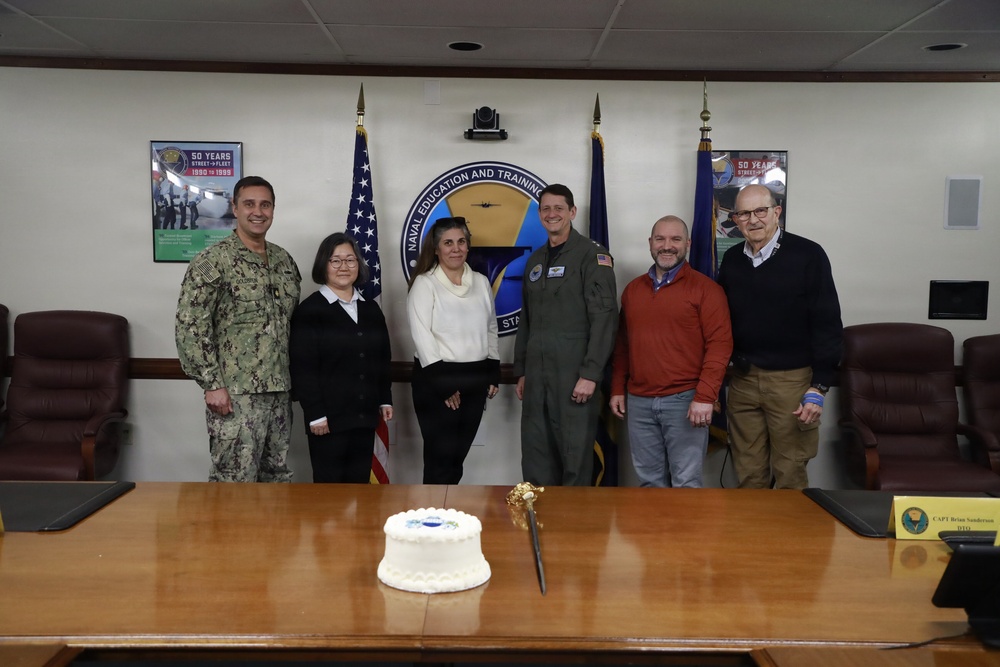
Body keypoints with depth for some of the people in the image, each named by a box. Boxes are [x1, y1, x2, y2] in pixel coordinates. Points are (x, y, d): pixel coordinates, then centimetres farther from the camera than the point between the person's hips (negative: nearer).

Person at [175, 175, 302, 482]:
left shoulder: (284, 260, 11)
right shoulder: (213, 261, -9)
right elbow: (189, 326, -13)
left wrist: (291, 378, 14)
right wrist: (211, 384, -16)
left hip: (279, 391, 7)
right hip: (235, 394, -6)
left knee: (277, 479, 14)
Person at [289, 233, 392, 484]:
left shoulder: (371, 309, 14)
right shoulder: (309, 310, -6)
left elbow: (383, 359, 19)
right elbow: (303, 368, -12)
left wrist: (385, 399, 13)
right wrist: (315, 414, -16)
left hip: (365, 415, 6)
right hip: (329, 416, -6)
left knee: (359, 485, 11)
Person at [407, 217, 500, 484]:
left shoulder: (481, 282, 10)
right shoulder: (425, 283, -6)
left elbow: (491, 329, 17)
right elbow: (422, 336, -13)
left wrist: (493, 374, 10)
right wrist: (443, 383, -17)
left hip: (475, 380, 5)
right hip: (437, 379, -5)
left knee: (458, 455, 12)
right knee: (441, 456, -3)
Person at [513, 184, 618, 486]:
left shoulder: (592, 255, -5)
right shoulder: (535, 260, 17)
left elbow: (604, 317, -12)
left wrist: (590, 373, -18)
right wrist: (521, 371, 17)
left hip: (574, 375, -6)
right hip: (536, 376, 7)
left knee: (575, 458, 0)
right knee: (535, 460, 10)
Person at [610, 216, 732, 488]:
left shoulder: (705, 288, -3)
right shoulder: (632, 289, 14)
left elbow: (720, 343, -9)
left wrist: (705, 396, -15)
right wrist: (618, 389, 13)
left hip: (685, 401, -4)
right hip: (639, 402, 5)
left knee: (686, 483, -1)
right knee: (650, 482, 11)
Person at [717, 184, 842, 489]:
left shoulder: (808, 255, -8)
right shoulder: (731, 259, 8)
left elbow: (828, 324, -8)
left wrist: (819, 387, -11)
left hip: (792, 380, -4)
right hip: (743, 379, 4)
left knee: (790, 475, 4)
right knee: (748, 475, 11)